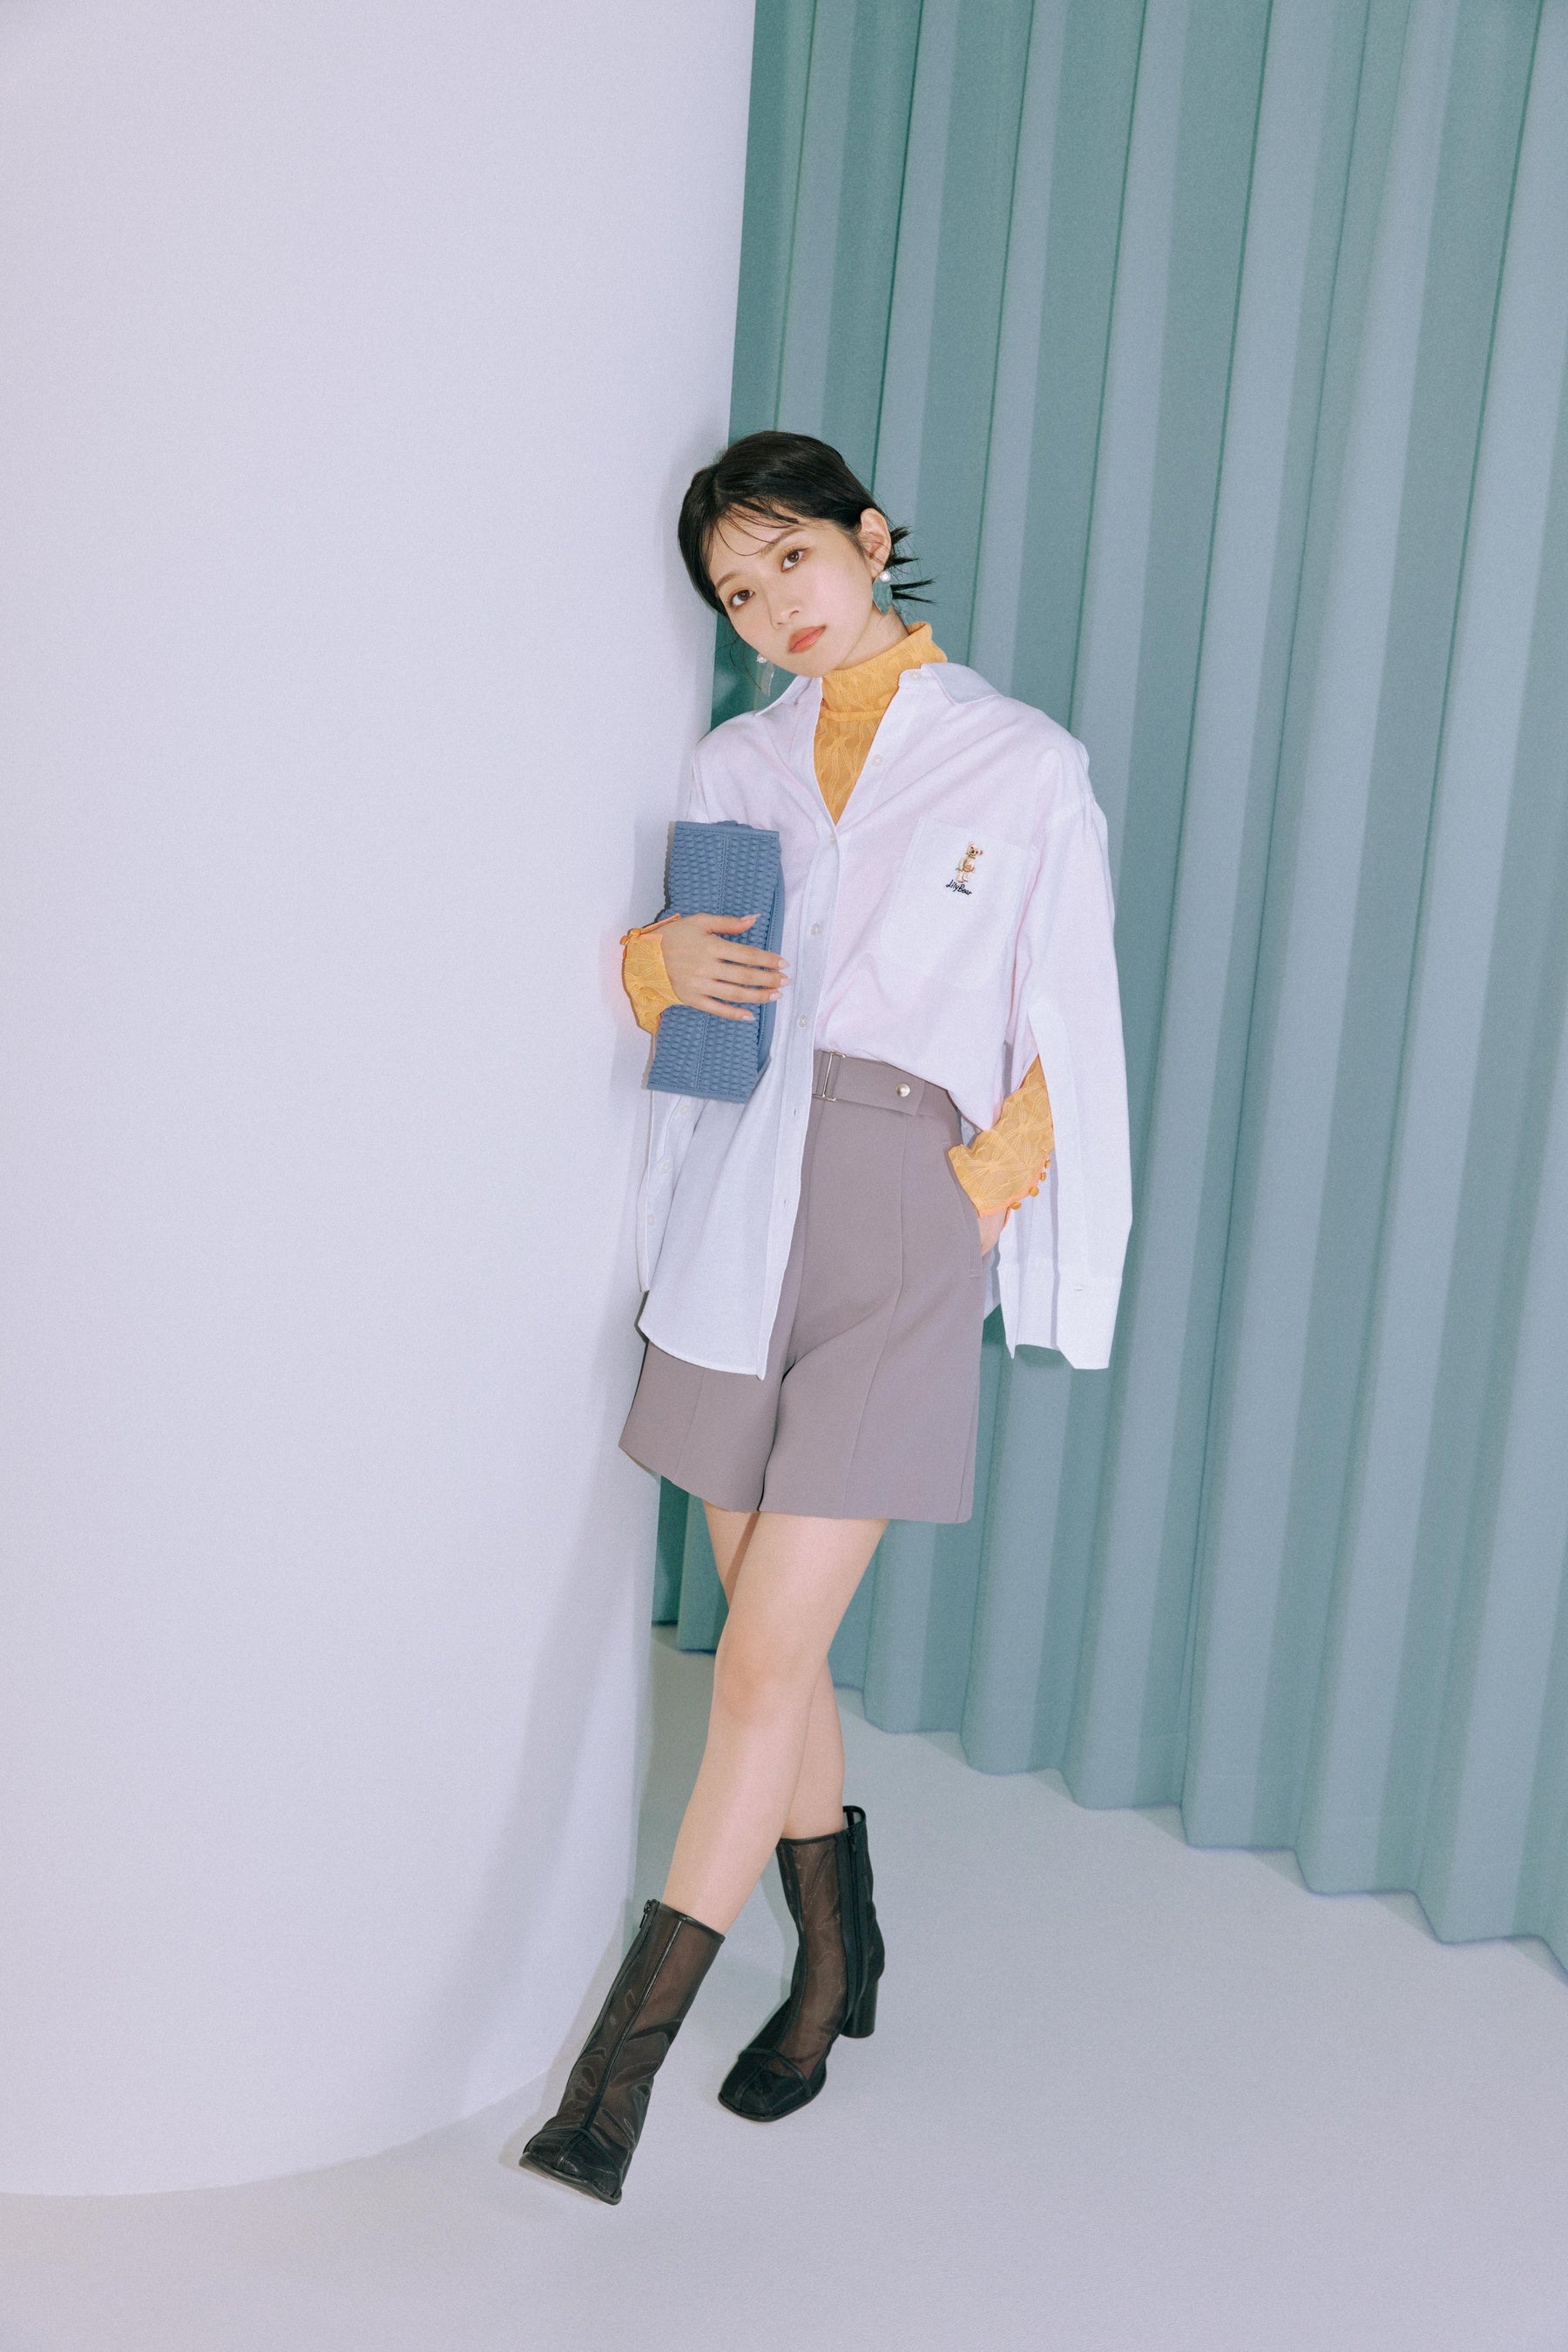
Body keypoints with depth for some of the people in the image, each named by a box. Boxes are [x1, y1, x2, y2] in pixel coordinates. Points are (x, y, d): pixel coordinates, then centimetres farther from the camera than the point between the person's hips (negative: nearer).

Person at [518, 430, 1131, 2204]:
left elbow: (1065, 1043, 3)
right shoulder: (728, 766, 11)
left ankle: (620, 2054, 2)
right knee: (771, 1627, 12)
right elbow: (646, 968, 15)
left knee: (768, 1652, -6)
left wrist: (965, 1195, -7)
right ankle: (836, 1955, 32)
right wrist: (660, 959, -8)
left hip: (901, 1231, -4)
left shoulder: (1026, 767, 1)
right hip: (731, 1222, 4)